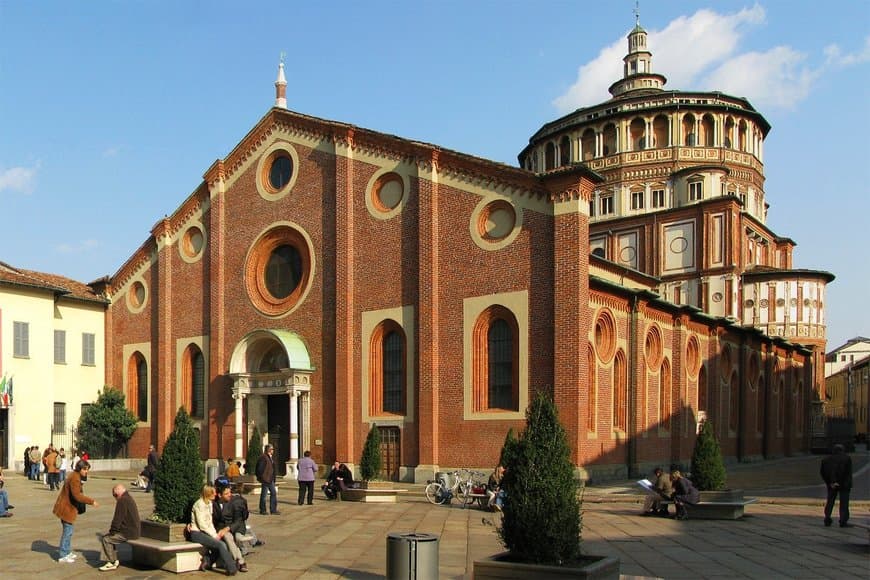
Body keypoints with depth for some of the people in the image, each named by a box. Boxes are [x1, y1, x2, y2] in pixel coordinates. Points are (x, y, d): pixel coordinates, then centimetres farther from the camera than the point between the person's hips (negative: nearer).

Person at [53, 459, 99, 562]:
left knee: (68, 531, 19)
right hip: (67, 508, -10)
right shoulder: (74, 478, -22)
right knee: (68, 531, -3)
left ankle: (67, 552, 31)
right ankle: (62, 556, 4)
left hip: (67, 507, 10)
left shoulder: (76, 476, 10)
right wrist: (91, 501, -27)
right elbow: (77, 496, -30)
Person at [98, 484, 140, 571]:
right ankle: (115, 561, 17)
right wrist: (113, 530, 16)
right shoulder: (129, 499, 16)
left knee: (106, 539, -9)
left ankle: (111, 563, -2)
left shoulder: (122, 501, -17)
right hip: (133, 530, 11)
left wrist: (112, 530, -4)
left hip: (128, 533, -11)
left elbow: (117, 519, -18)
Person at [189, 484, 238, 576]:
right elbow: (201, 525, -18)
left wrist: (216, 534, -2)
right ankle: (231, 569, -18)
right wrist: (214, 536, -14)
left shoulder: (209, 503, 13)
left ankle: (207, 561, -4)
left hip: (205, 532, 8)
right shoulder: (200, 504, -15)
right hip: (197, 533, -8)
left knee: (222, 544, -18)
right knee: (221, 545, -23)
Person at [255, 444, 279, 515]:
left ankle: (273, 510, 13)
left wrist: (273, 479, 15)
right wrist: (261, 477, -16)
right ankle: (262, 510, 9)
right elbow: (260, 469, -18)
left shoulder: (270, 457, 14)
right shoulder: (263, 457, -15)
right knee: (264, 494, 0)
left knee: (274, 493, 8)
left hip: (270, 479, 9)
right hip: (265, 479, -9)